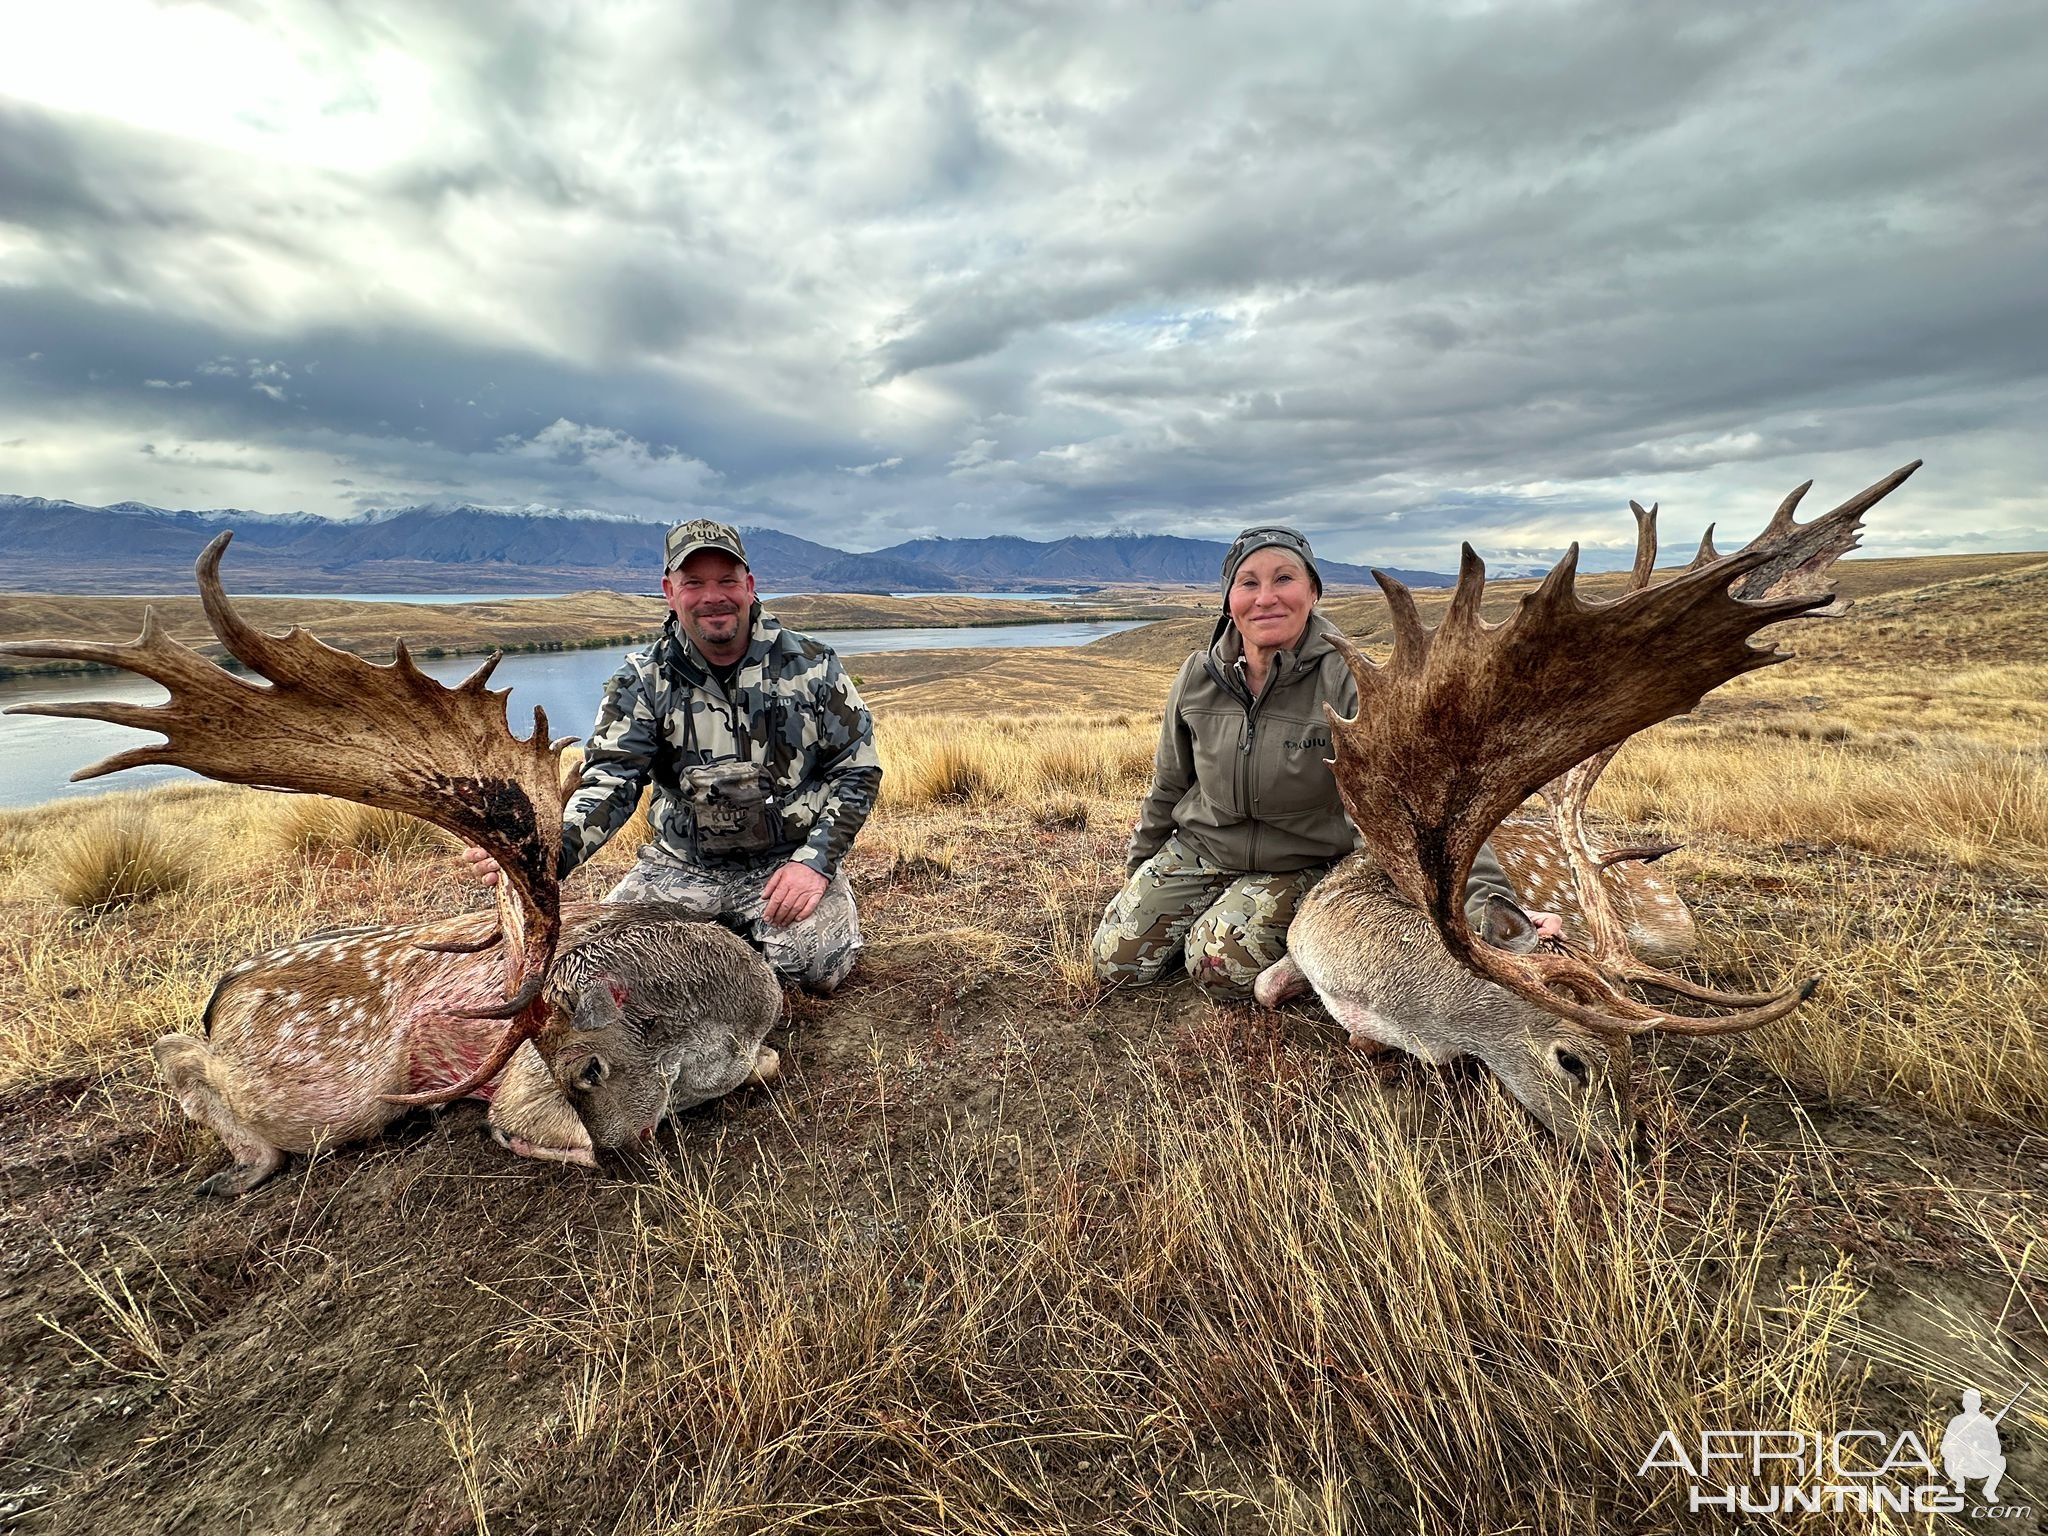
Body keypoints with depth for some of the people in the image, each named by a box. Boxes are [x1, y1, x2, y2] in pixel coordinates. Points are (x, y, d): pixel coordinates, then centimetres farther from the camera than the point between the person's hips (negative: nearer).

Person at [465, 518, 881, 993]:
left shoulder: (811, 666, -6)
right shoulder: (642, 681, -3)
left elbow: (857, 768, -2)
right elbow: (609, 781, -13)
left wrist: (815, 860, -14)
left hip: (789, 861, -1)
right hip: (681, 866, 2)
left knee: (819, 966, -22)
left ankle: (754, 932, 13)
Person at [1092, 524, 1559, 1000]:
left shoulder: (1346, 681, -22)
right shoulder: (1199, 676, -9)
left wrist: (1491, 901, -39)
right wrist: (1138, 867, 16)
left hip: (1297, 867, -3)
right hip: (1196, 850, 4)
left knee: (1222, 968, -23)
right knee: (1117, 962, -1)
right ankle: (1209, 910, 25)